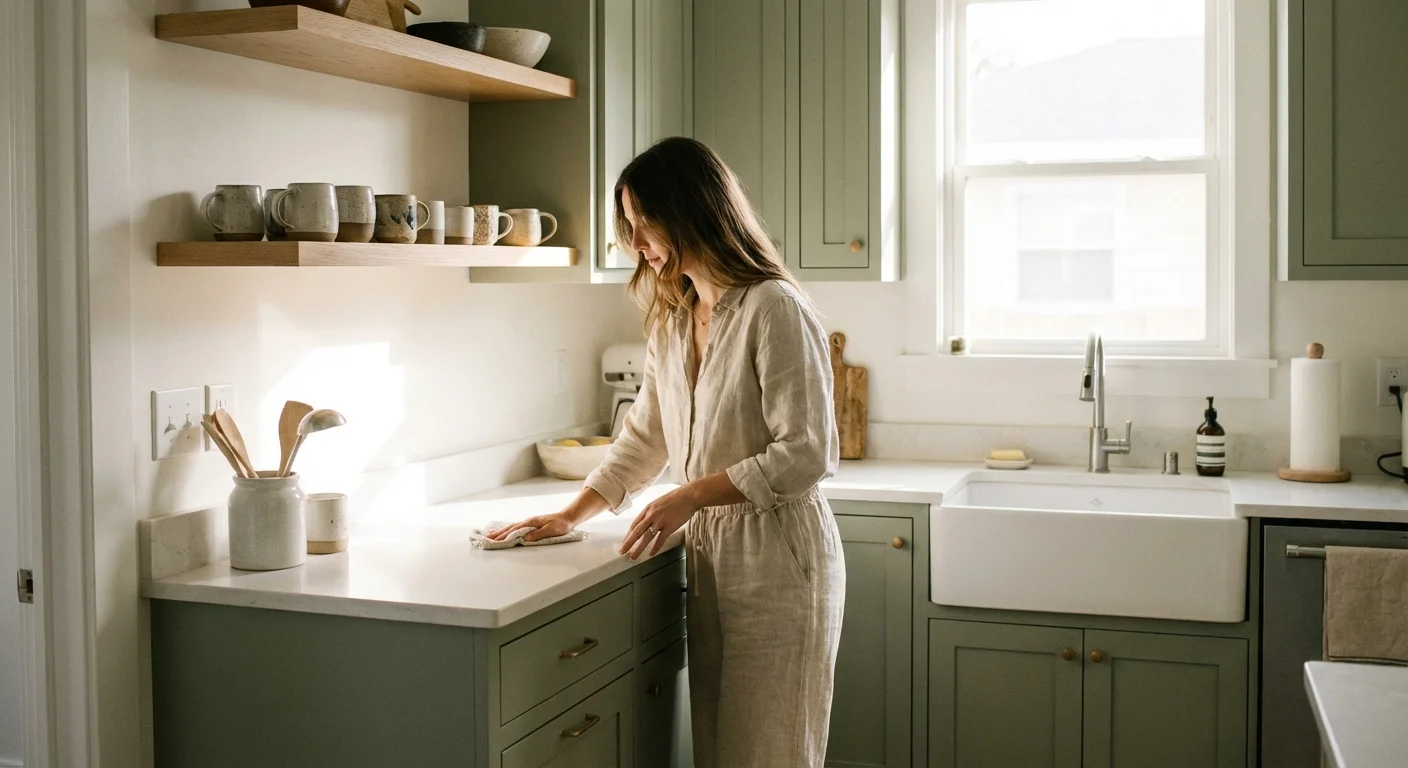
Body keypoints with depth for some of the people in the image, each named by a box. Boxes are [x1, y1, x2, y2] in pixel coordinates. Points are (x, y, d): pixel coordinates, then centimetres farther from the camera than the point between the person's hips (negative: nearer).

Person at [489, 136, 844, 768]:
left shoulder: (774, 309, -14)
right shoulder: (671, 322, 12)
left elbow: (807, 455, -18)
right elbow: (645, 437, 20)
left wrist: (693, 494, -19)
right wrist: (571, 515, 14)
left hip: (777, 557, -7)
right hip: (708, 556, 8)